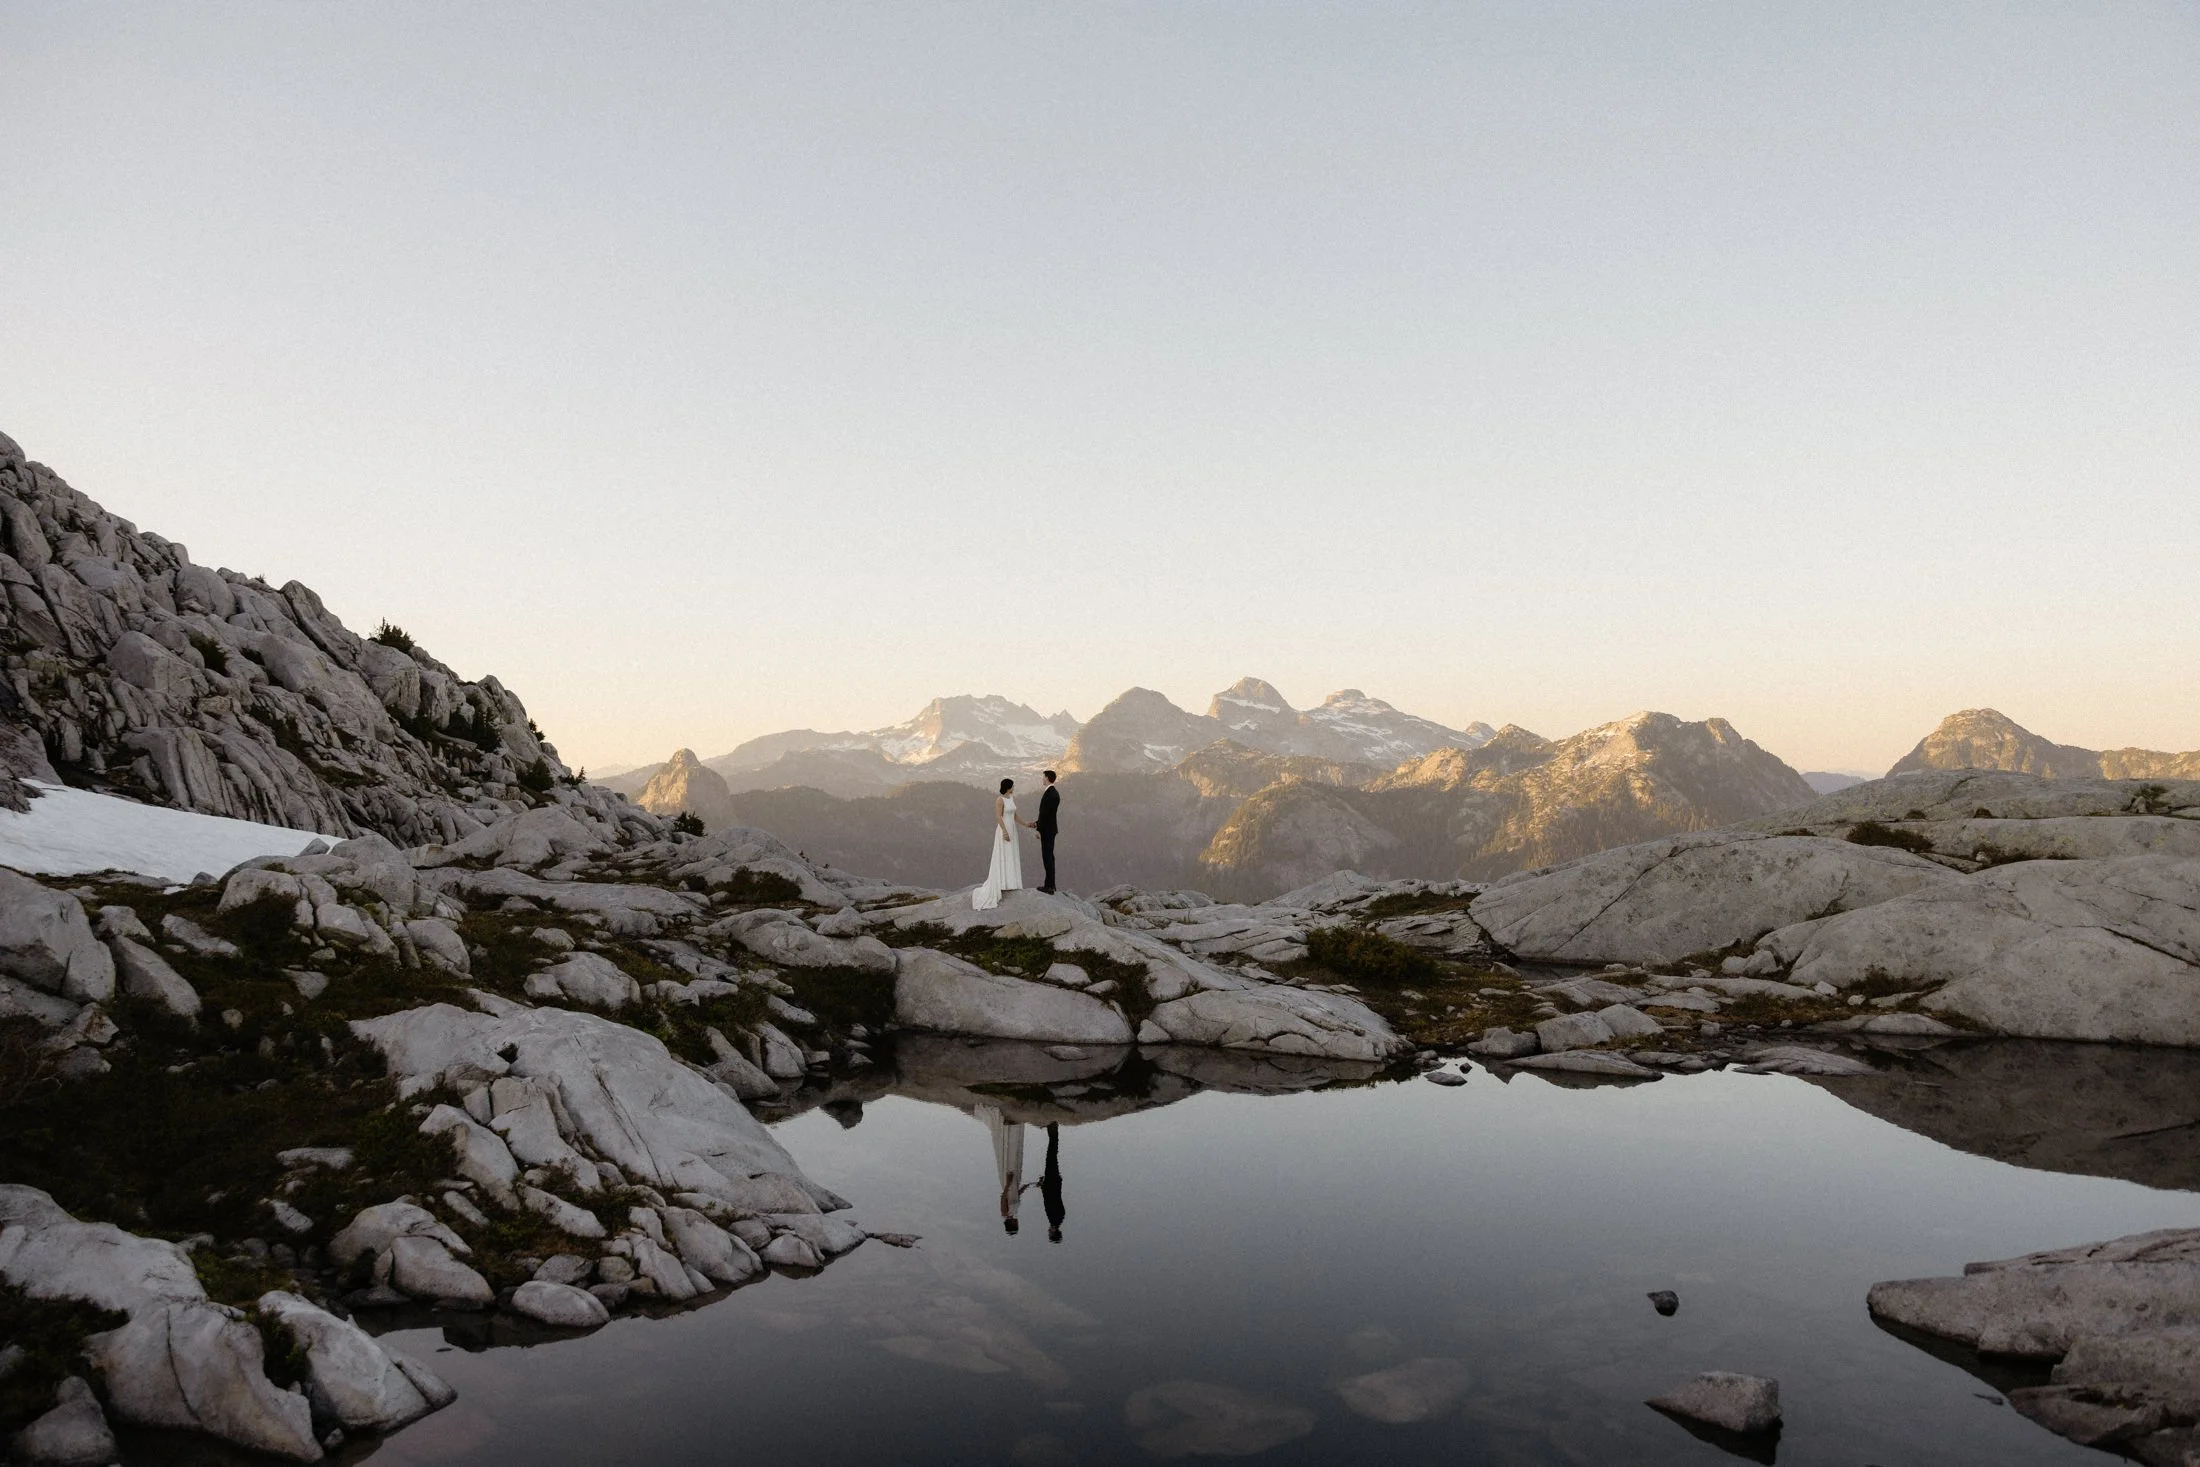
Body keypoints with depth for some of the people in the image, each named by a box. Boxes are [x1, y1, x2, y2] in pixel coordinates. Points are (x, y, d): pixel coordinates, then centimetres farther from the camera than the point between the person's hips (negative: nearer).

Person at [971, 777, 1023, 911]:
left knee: (1011, 858, 10)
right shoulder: (1000, 799, -16)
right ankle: (1001, 885, -1)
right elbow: (998, 817, -20)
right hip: (1004, 831, -9)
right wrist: (1005, 832, -25)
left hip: (1012, 831, 9)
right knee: (1002, 858, -5)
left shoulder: (1012, 798, 10)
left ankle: (1009, 883, 16)